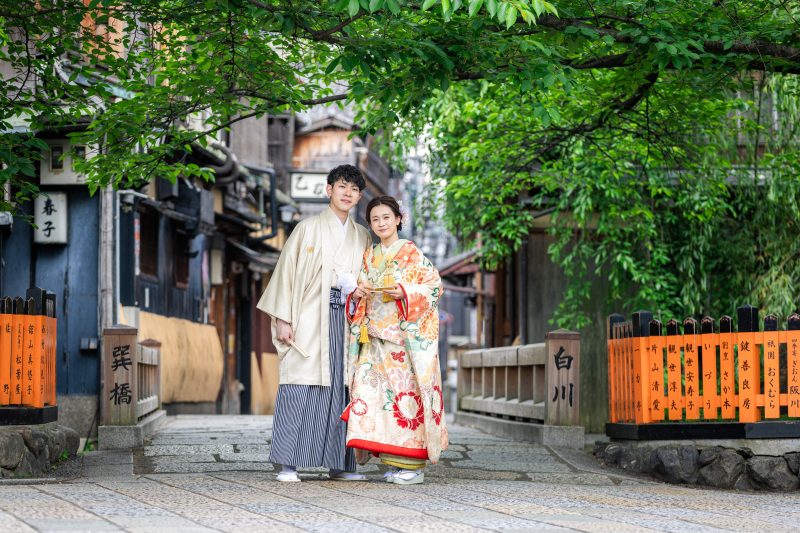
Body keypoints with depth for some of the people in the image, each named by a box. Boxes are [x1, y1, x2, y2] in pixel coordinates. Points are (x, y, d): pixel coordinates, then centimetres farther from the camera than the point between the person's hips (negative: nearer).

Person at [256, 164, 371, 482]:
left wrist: (353, 284, -2)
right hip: (309, 320, -4)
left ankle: (339, 464, 5)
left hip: (345, 319, 4)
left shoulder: (361, 236, 17)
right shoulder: (308, 229, 5)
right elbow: (287, 272, 1)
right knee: (298, 386, -10)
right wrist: (283, 320, -7)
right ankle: (288, 465, -9)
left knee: (341, 388, 0)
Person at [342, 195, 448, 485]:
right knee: (375, 393, -3)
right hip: (375, 337, 5)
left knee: (406, 390, -8)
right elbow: (359, 302, 20)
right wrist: (357, 294, -2)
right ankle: (394, 461, 3)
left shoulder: (412, 253, 0)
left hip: (407, 335, -5)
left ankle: (413, 464, -4)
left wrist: (405, 292, -18)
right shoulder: (369, 256, 16)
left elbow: (434, 286, -5)